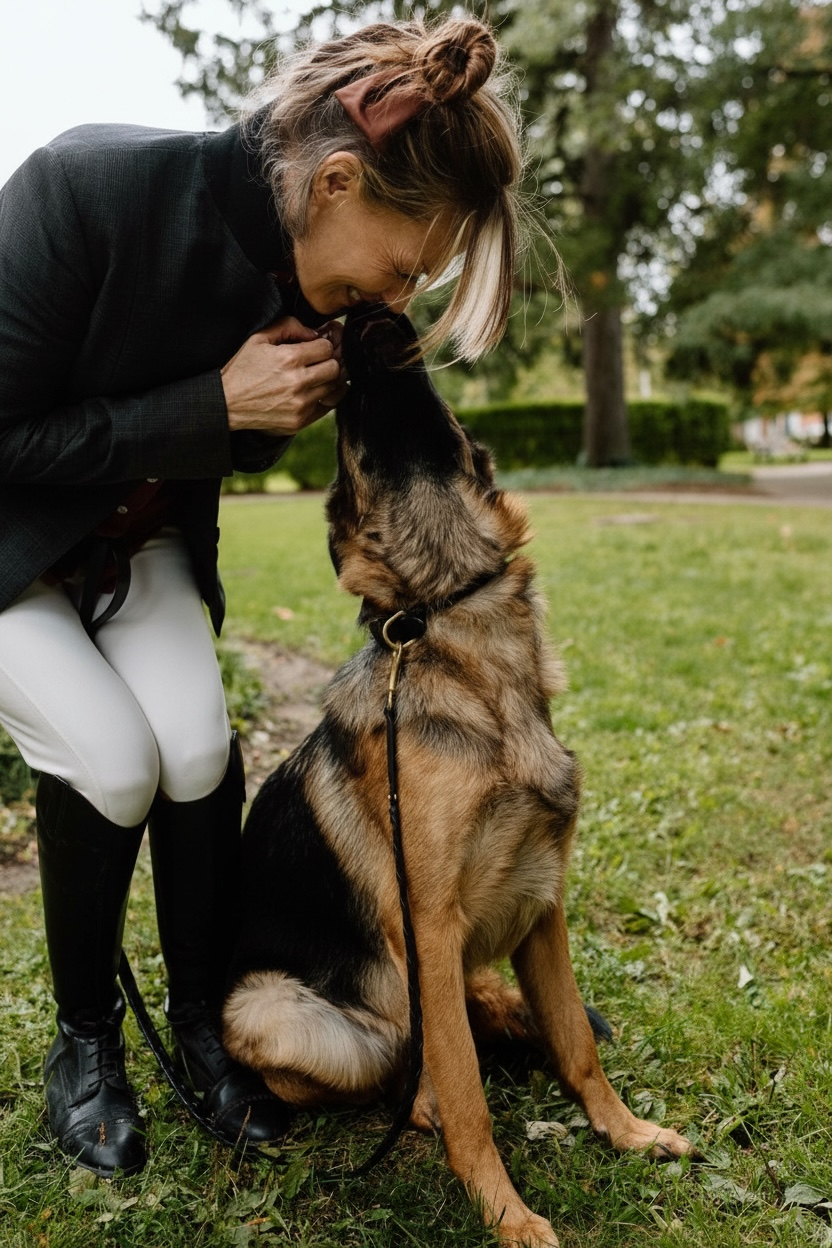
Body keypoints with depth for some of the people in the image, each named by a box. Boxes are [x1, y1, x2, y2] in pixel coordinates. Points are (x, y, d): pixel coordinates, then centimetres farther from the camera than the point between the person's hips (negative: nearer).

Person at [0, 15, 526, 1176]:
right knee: (110, 757, -21)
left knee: (198, 747, -16)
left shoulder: (305, 273, -14)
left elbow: (226, 448, 1)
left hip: (138, 544, 4)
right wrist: (215, 401, -32)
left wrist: (284, 405, -21)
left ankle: (203, 1015, 8)